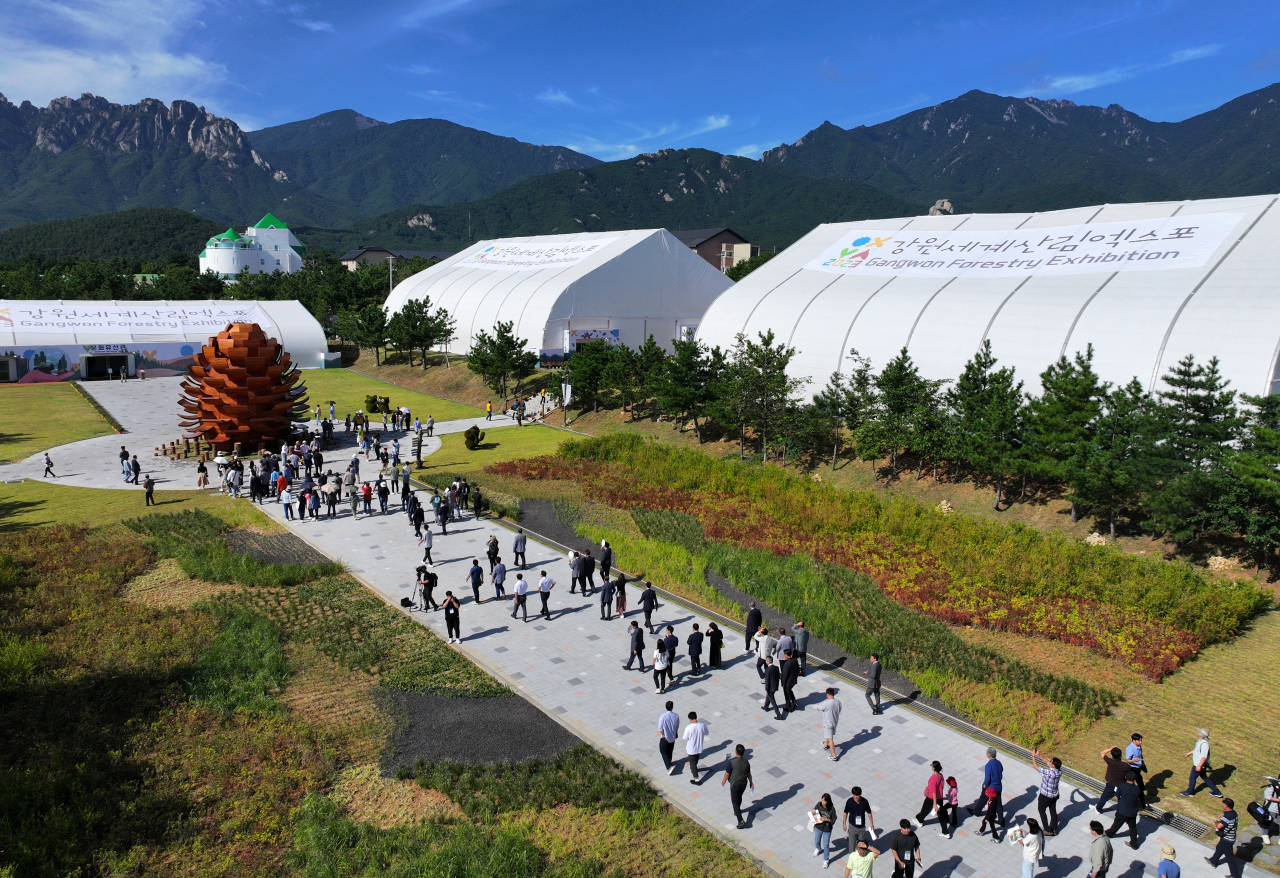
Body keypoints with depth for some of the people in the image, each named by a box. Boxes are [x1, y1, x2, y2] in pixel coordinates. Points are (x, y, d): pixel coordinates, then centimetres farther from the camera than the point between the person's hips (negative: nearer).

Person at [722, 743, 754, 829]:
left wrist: (724, 780, 2)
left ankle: (741, 821, 0)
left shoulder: (732, 762, -27)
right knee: (739, 797, 30)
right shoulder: (746, 762, -10)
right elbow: (748, 774, 3)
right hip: (744, 784, 5)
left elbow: (727, 773, -16)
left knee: (735, 802, 6)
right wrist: (751, 782, 19)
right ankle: (737, 811, 52)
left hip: (734, 785, -5)